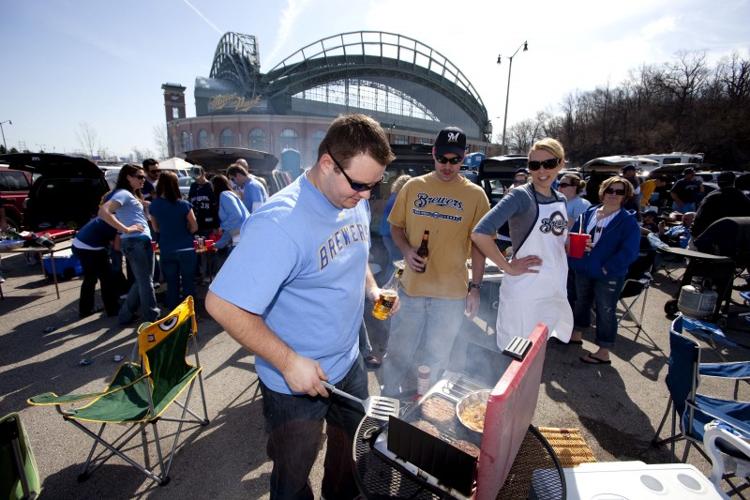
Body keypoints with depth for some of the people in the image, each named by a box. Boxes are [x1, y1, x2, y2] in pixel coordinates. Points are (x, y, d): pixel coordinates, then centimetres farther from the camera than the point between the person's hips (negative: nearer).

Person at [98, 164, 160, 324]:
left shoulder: (131, 195, 21)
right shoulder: (124, 193, -9)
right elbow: (103, 211, -22)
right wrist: (125, 229, -22)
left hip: (141, 241, 10)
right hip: (136, 241, -10)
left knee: (142, 281, 19)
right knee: (145, 281, 0)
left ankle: (126, 314, 29)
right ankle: (152, 317, 12)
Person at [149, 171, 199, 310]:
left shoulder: (154, 205, -3)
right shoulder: (184, 204, -13)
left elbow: (156, 229, 9)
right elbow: (194, 227, -5)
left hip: (166, 251, 3)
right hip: (186, 249, -3)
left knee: (172, 285, 14)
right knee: (188, 284, 10)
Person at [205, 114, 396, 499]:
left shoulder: (355, 203, -5)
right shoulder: (280, 223, -31)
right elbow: (222, 305, -28)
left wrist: (372, 288, -4)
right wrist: (289, 362, -25)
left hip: (349, 363, 7)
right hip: (295, 381, -6)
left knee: (354, 446, 30)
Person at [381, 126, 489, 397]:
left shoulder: (475, 195, -2)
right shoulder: (413, 186, 2)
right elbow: (396, 226, 9)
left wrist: (475, 287, -2)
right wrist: (406, 249, -10)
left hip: (451, 292, -1)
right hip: (411, 286, 1)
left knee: (436, 359, 16)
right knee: (398, 353, 14)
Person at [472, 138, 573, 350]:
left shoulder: (561, 200, 8)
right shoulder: (520, 196, -15)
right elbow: (480, 233, -27)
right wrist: (509, 268, -20)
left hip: (556, 290, 7)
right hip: (524, 292, -7)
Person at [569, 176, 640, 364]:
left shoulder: (628, 221, -9)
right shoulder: (589, 213, 4)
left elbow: (629, 252, -17)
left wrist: (606, 269, -20)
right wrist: (575, 260, -5)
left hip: (609, 276, -5)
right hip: (583, 270, 5)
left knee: (605, 312, 4)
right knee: (582, 302, 20)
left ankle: (604, 353, 17)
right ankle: (576, 335, 40)